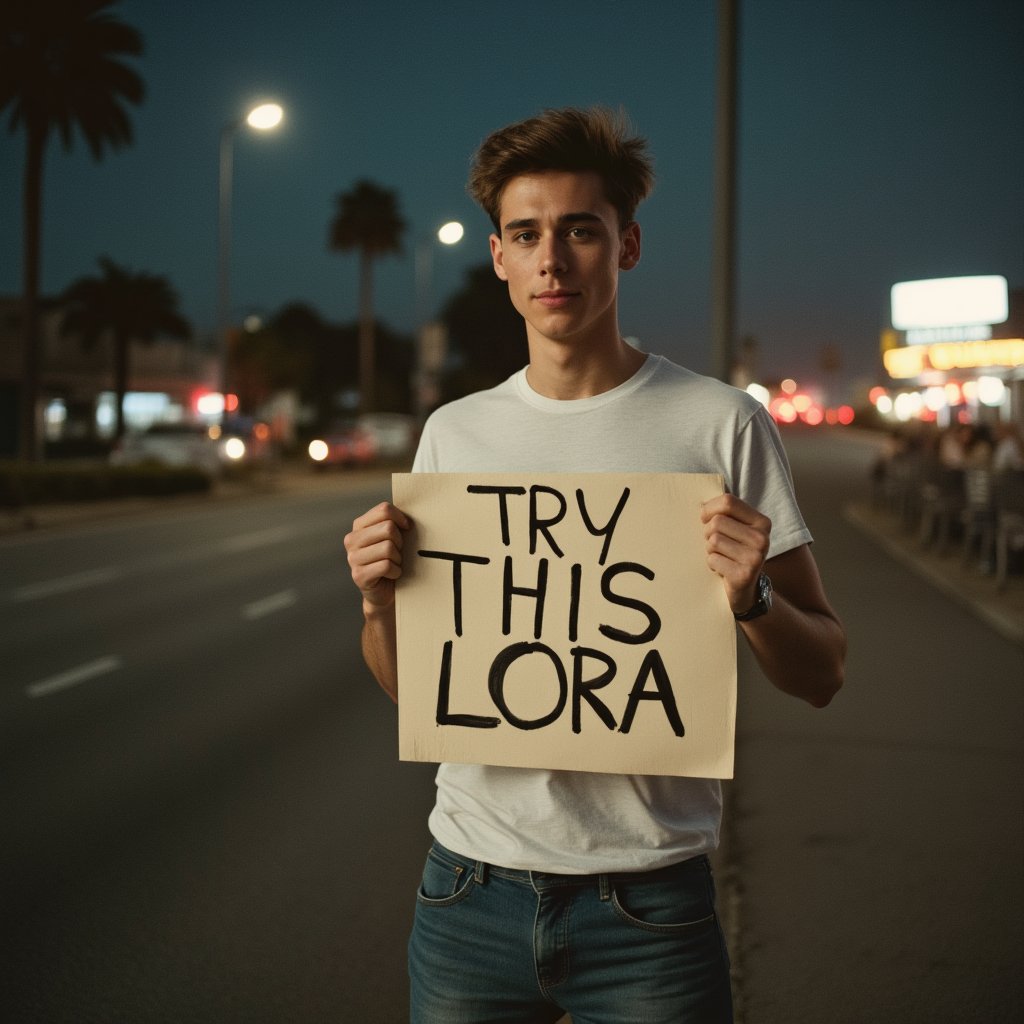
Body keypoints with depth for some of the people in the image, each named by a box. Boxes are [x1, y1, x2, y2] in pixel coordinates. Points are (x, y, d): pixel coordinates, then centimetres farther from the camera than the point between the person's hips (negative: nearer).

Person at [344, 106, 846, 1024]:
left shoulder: (722, 424, -4)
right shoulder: (453, 433, 6)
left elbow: (822, 677, -1)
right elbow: (409, 689, 11)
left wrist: (754, 599, -20)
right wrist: (379, 603, -9)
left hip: (648, 901, -3)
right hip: (471, 885, 3)